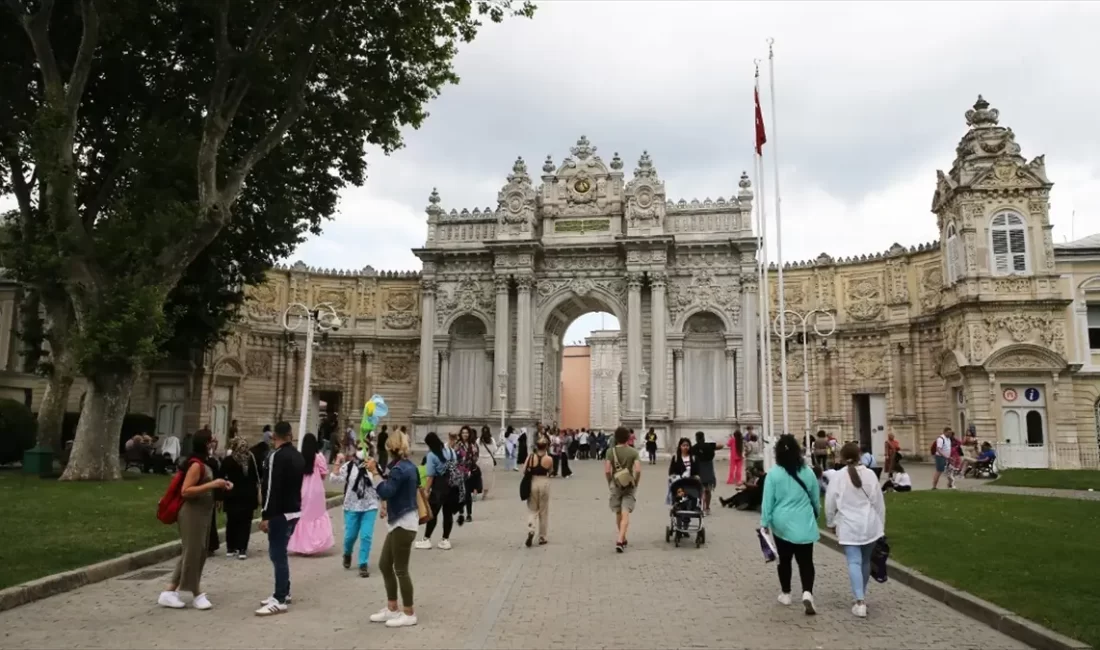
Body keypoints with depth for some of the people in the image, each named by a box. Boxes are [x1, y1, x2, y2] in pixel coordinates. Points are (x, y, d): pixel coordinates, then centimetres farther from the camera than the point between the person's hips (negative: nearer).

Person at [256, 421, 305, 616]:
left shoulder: (276, 456, -15)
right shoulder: (298, 456, 12)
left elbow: (272, 488, -20)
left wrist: (266, 516, -18)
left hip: (280, 513, -9)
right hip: (294, 510, 9)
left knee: (277, 554, -6)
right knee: (279, 553, 19)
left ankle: (279, 601, -4)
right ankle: (283, 593, 26)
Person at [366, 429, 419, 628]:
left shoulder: (400, 469, -19)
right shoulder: (407, 466, 11)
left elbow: (385, 492, -26)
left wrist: (374, 472, -21)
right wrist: (379, 472, 7)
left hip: (403, 523, -11)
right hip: (399, 522, 11)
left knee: (400, 569, -1)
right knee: (384, 565, 16)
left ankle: (409, 614, 11)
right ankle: (392, 609, 26)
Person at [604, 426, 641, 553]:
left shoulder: (610, 451, -4)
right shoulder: (633, 452, -5)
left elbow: (607, 471, -10)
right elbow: (638, 470, -14)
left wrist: (610, 483, 6)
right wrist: (636, 483, 1)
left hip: (615, 485, 2)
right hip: (629, 486, -1)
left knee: (618, 514, 17)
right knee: (625, 515, -5)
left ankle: (622, 539, 29)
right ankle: (620, 540, -18)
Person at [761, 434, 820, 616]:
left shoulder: (773, 473, -11)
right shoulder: (808, 472, -2)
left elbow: (768, 500, -8)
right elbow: (816, 499, 9)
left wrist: (764, 522, 1)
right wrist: (815, 515, 27)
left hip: (782, 524, -1)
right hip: (804, 524, 1)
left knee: (784, 559, 14)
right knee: (806, 560, 4)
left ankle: (785, 594, 24)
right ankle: (807, 593, -14)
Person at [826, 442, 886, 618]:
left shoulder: (838, 477, -8)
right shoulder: (870, 474, -4)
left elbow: (830, 504, -2)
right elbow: (878, 502, 1)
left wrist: (831, 523, 14)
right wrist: (881, 523, 13)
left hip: (849, 526, -2)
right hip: (869, 525, 3)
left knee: (854, 562, -4)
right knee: (865, 561, 17)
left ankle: (860, 602, -14)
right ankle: (862, 595, 30)